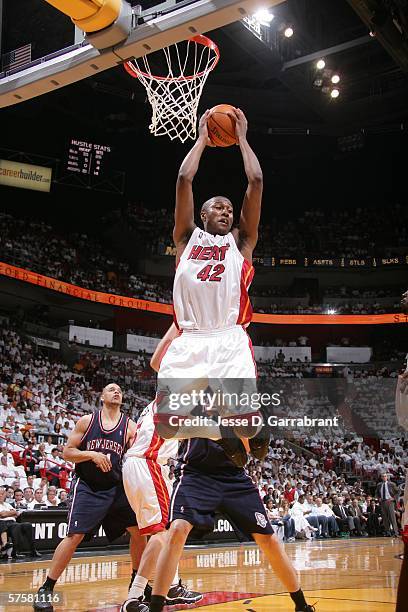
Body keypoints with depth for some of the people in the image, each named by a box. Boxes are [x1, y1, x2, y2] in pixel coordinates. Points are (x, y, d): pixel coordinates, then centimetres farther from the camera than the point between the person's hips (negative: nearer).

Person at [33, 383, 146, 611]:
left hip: (117, 487, 3)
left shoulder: (130, 426, 2)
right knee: (74, 536, -14)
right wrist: (92, 455, -18)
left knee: (138, 530, 0)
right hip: (88, 488, -3)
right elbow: (67, 452, -2)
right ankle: (46, 589, -3)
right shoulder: (87, 421, -1)